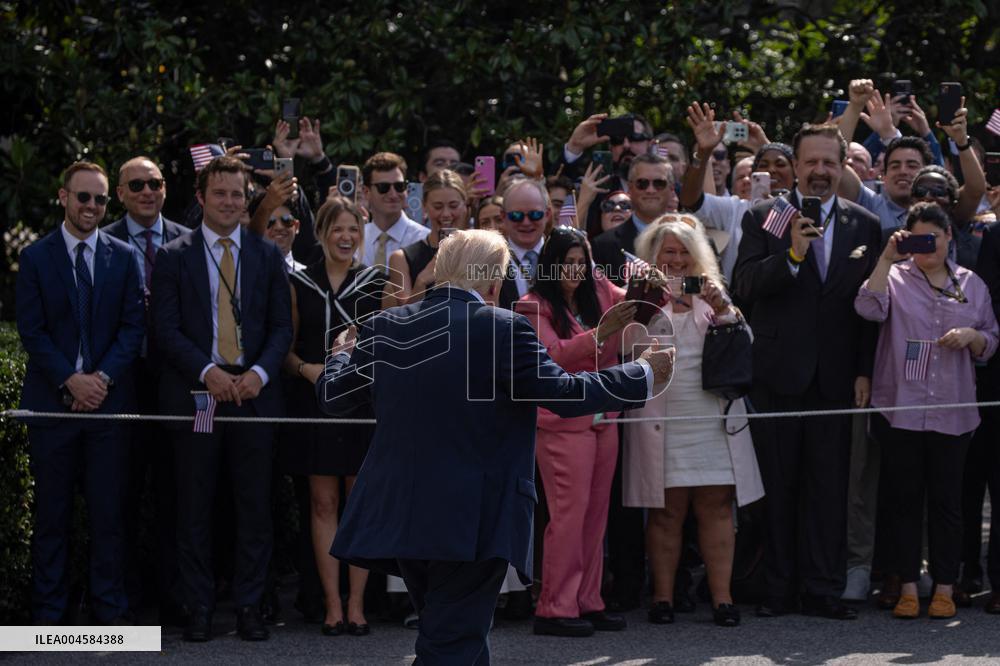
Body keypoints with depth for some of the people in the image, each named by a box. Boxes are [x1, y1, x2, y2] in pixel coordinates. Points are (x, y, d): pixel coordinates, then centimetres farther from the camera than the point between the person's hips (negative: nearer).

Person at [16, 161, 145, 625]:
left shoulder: (124, 257, 9)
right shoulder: (36, 257, 4)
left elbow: (134, 325, 3)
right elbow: (31, 330, -2)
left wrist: (103, 377, -10)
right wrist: (70, 380, -12)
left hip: (109, 398, 1)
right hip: (51, 399, -1)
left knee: (108, 512, 1)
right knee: (51, 513, 3)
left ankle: (110, 610, 7)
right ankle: (48, 612, 9)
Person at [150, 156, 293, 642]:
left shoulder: (267, 255, 10)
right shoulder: (174, 256, 4)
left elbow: (282, 327, 7)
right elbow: (166, 329, -2)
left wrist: (259, 372, -10)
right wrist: (207, 371, -15)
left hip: (254, 392, 2)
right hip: (194, 393, -1)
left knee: (255, 506, 2)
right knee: (194, 507, 2)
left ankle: (248, 606, 10)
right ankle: (199, 608, 9)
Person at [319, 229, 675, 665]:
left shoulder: (383, 328, 4)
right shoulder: (503, 329, -12)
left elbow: (332, 396, 15)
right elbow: (562, 393, -12)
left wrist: (343, 355, 39)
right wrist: (643, 374, 3)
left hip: (401, 516, 6)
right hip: (474, 523, -6)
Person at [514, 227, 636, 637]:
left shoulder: (598, 293, 10)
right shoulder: (534, 306, -5)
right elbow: (553, 355, -16)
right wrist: (600, 332, -25)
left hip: (603, 417, 6)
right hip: (563, 421, -6)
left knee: (596, 513, 8)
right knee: (569, 513, -9)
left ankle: (587, 603, 13)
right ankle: (555, 609, -5)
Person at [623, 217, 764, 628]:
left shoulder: (711, 294, 15)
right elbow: (633, 346, -7)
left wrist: (722, 310, -13)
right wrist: (654, 305, -18)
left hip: (711, 417, 2)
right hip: (661, 419, -2)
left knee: (716, 505, -2)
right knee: (667, 509, -2)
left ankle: (722, 597, -2)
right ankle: (663, 596, 3)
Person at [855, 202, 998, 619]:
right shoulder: (895, 278, 5)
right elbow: (868, 308, -15)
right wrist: (887, 258, -16)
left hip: (952, 412, 1)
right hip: (900, 408, -1)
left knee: (946, 500, 4)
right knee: (902, 498, 2)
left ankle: (945, 588, 9)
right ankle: (908, 588, 8)